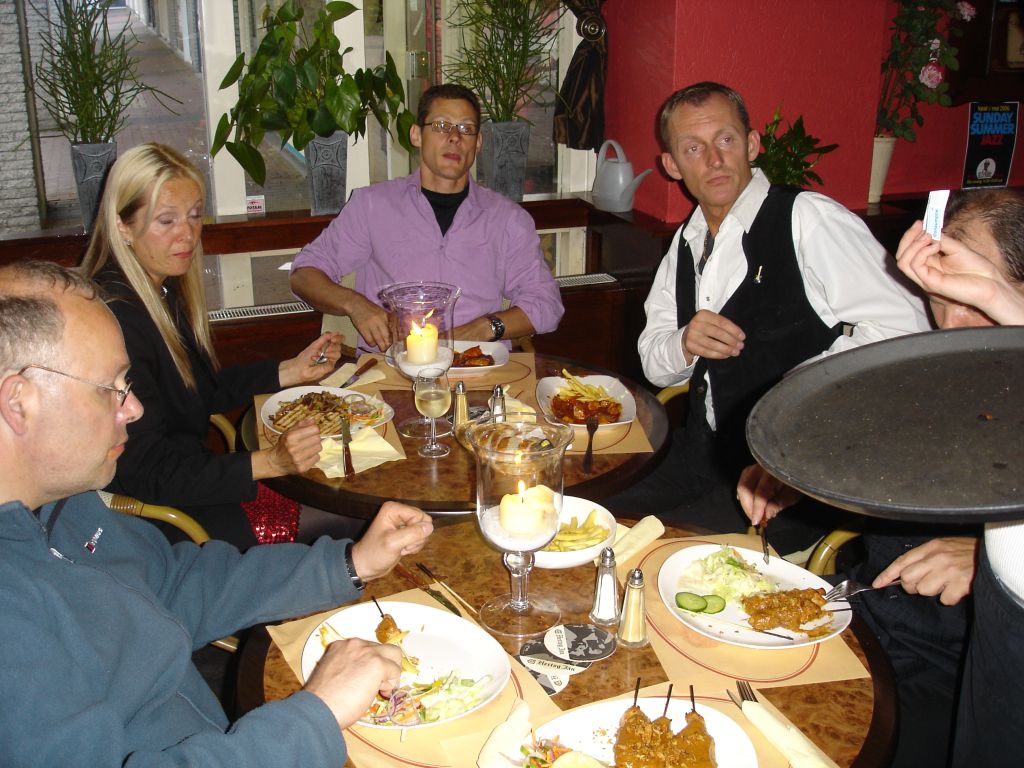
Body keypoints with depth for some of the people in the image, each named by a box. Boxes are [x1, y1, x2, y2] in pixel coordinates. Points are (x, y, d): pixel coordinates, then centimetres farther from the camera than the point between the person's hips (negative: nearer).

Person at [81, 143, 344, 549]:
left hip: (187, 474, 9)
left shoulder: (165, 290, 5)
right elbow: (145, 471, -25)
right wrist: (269, 463, -33)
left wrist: (291, 371, 8)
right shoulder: (115, 317, -23)